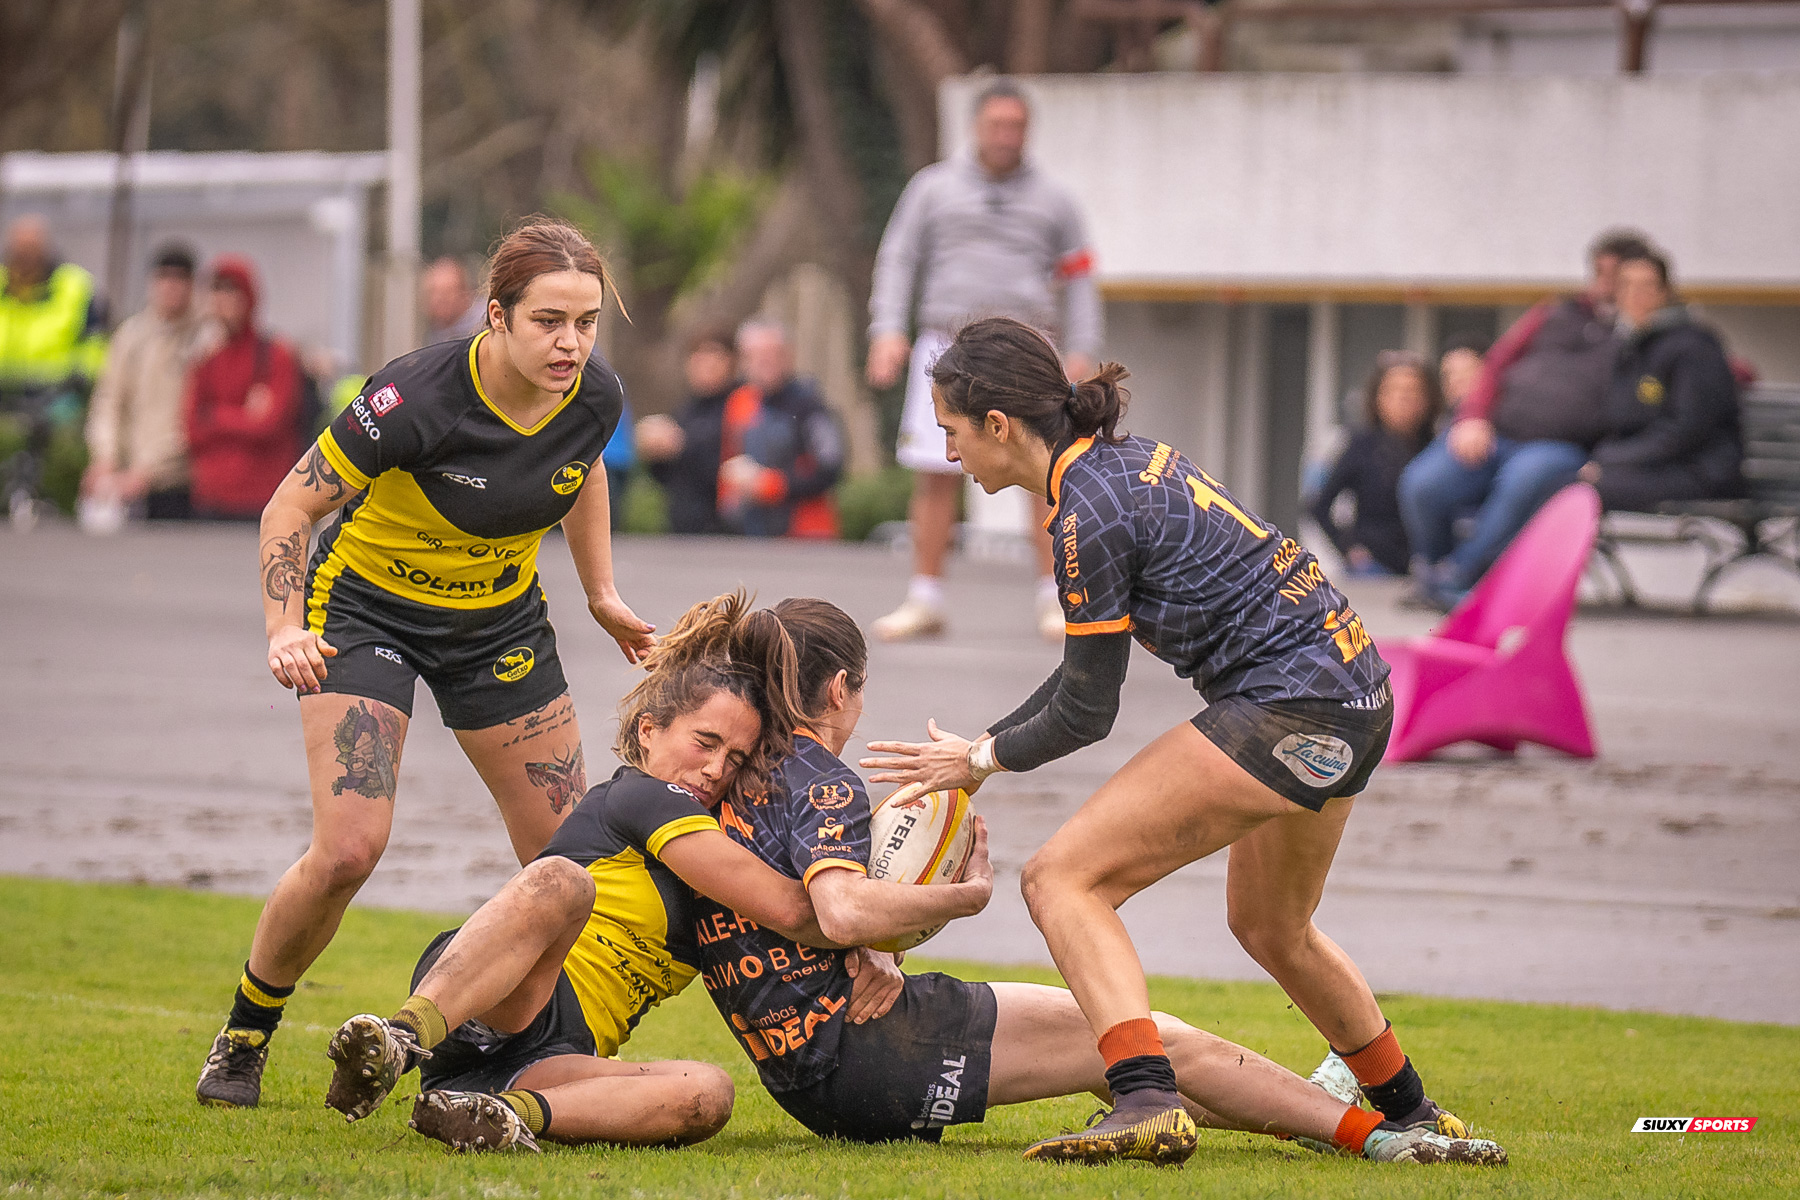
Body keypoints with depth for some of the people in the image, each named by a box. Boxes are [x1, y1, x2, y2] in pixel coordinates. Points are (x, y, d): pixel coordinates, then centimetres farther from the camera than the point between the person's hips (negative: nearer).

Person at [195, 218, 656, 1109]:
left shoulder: (595, 398, -15)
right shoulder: (420, 396, -31)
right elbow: (290, 508, -20)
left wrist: (602, 595, 14)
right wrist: (286, 631, -30)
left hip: (501, 621, 5)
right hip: (368, 608, -5)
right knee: (350, 846, -19)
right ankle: (244, 1037, 4)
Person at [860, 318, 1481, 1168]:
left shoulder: (1091, 512, -16)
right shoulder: (1128, 461, 12)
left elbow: (1086, 711, -10)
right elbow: (1092, 659, 19)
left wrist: (981, 759, 5)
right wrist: (980, 747, 17)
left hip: (1287, 710, -10)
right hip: (1352, 692, 10)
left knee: (1063, 878, -12)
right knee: (1270, 929, 31)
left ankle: (1147, 1099, -26)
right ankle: (1410, 1113, 44)